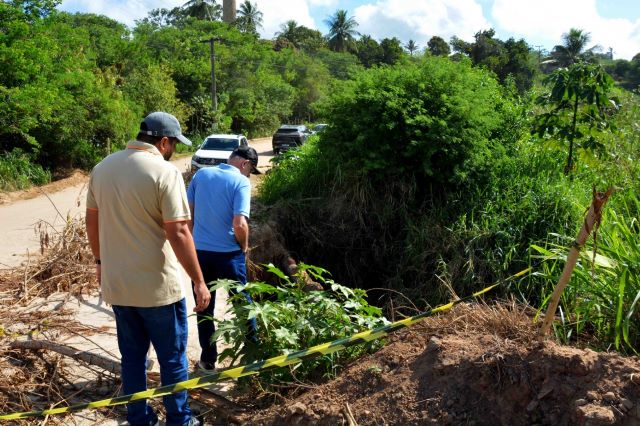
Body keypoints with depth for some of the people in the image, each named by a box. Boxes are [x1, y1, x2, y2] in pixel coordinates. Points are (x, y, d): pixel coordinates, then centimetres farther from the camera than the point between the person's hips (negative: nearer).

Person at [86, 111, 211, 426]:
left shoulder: (102, 168, 4)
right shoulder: (165, 172, -17)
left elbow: (92, 221, 12)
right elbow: (178, 233, -20)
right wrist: (199, 281, -13)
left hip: (116, 285, 6)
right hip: (158, 286, -6)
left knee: (132, 356, 19)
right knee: (172, 358, 12)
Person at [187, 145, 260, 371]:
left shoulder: (201, 174, 3)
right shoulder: (240, 182, -12)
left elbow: (188, 211, 7)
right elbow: (239, 224, -21)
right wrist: (244, 247, -2)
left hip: (200, 252, 4)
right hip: (229, 254, -3)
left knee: (204, 308, 14)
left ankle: (208, 359, 21)